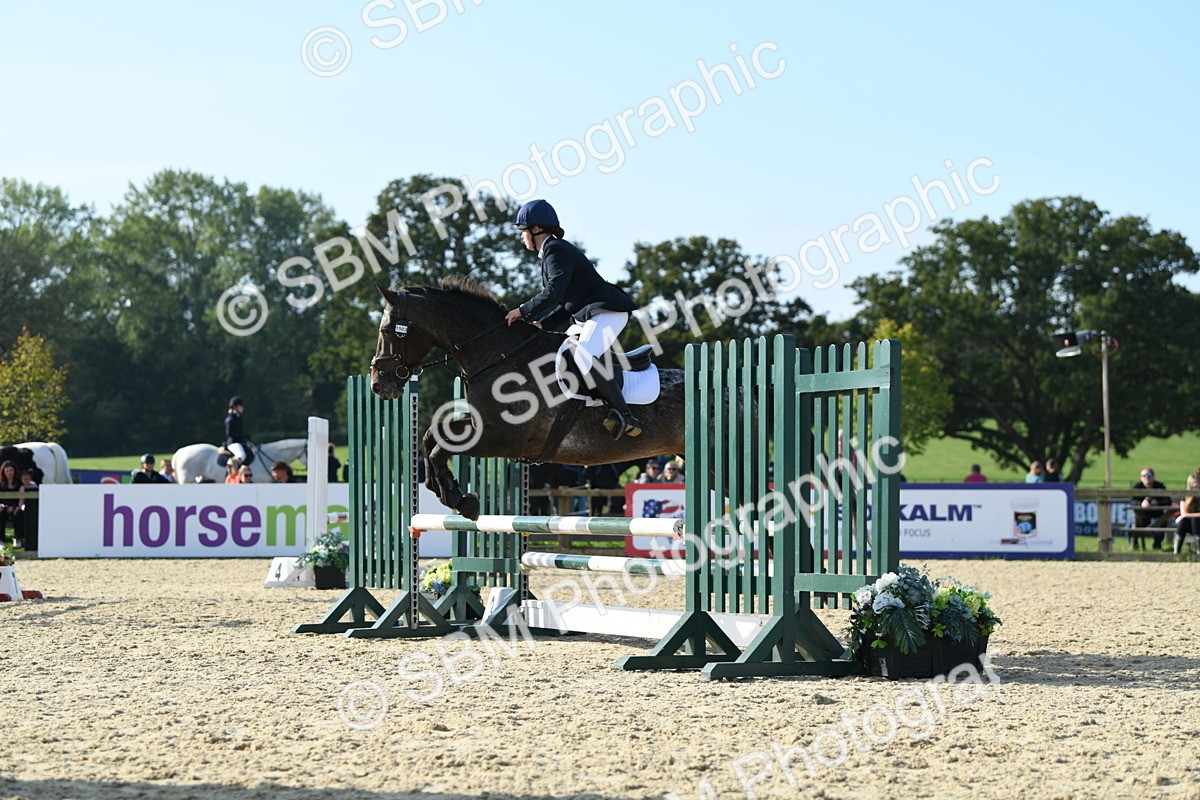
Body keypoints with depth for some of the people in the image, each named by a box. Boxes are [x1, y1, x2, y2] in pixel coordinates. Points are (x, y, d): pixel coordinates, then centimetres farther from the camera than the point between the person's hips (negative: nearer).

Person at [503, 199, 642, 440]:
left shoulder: (556, 250, -10)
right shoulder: (551, 252, 22)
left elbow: (554, 292, -25)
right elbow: (566, 303, 24)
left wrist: (524, 311, -16)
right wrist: (542, 323, 11)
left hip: (608, 311, -12)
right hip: (587, 317, 12)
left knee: (584, 357, -31)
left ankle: (623, 414, -30)